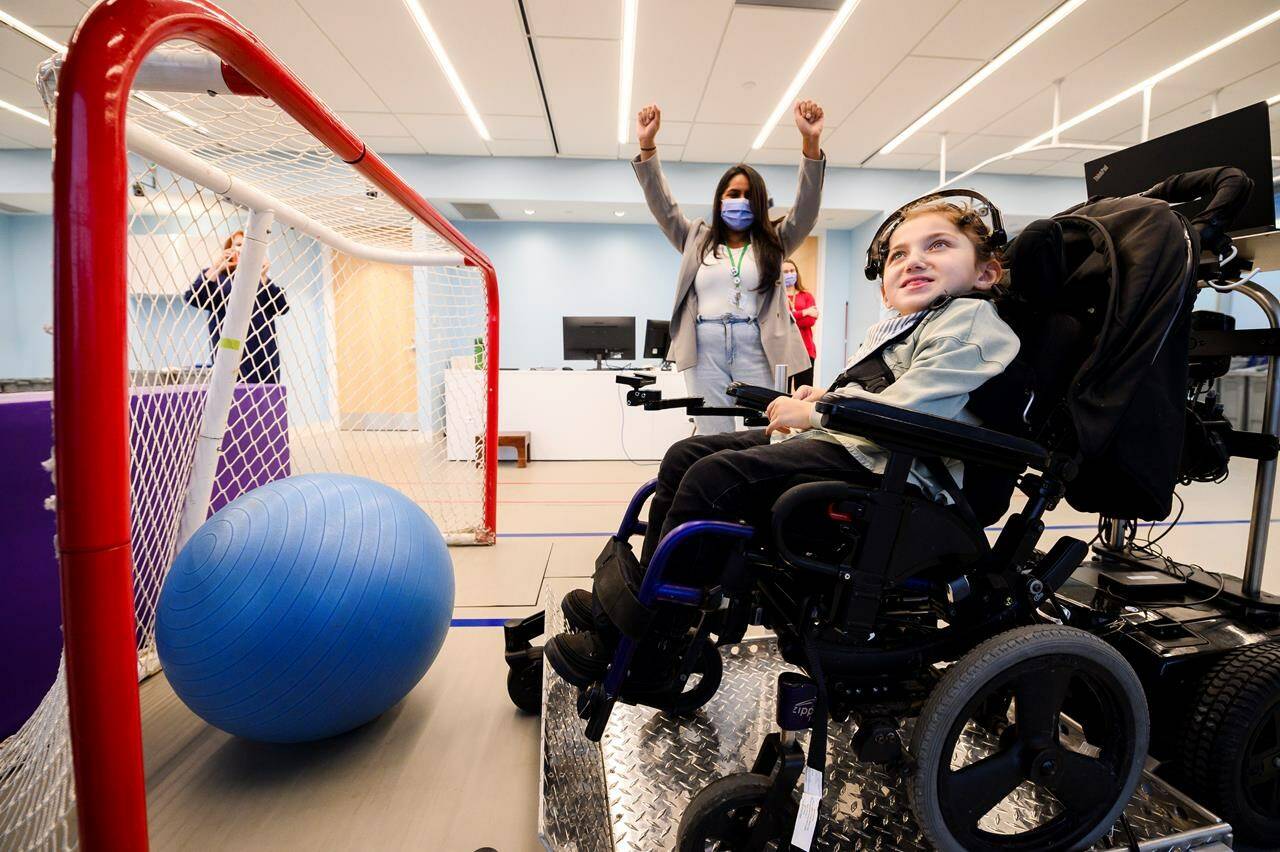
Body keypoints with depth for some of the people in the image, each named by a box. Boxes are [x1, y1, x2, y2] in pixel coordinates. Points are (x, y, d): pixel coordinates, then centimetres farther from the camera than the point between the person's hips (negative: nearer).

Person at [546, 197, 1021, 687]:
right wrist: (825, 395, 12)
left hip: (881, 466, -10)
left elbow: (903, 411, -20)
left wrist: (810, 414, -10)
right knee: (686, 454, 2)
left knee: (713, 478, -25)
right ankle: (642, 595, 5)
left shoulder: (970, 320, -6)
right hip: (839, 443, 11)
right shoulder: (893, 328, 24)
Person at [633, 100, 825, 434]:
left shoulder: (773, 242, 15)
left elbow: (806, 208, 2)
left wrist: (811, 141, -14)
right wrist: (647, 144, -3)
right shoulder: (697, 239, 18)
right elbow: (663, 205, 10)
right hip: (705, 350, 1)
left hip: (757, 350, 0)